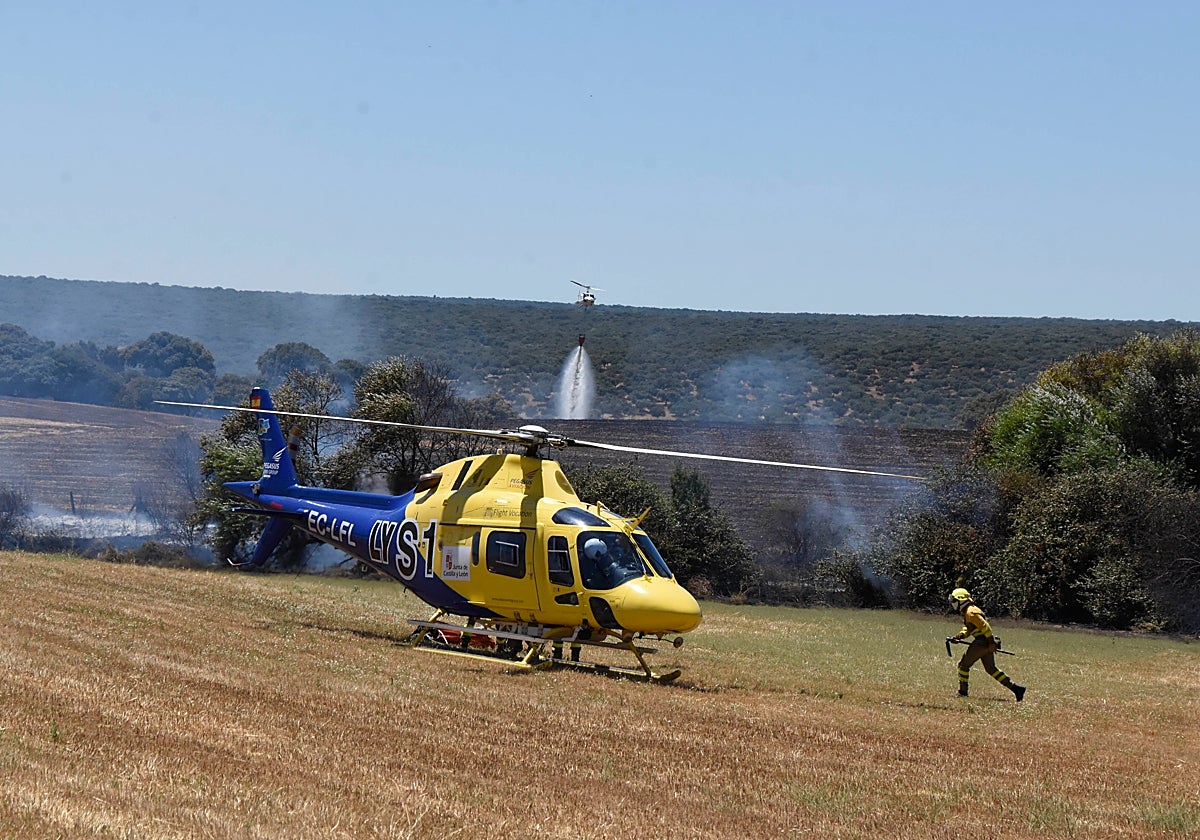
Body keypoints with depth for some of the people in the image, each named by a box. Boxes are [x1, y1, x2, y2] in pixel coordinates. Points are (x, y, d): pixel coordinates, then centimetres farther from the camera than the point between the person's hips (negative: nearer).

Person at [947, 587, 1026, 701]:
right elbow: (967, 630, 21)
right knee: (991, 669, 13)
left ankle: (962, 691, 6)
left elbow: (985, 626, -20)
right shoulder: (966, 613, 18)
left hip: (982, 643, -10)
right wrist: (958, 636, 3)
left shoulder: (970, 612, -15)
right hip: (987, 644, 10)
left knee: (963, 664, 0)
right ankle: (1016, 688, 10)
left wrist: (991, 643, -20)